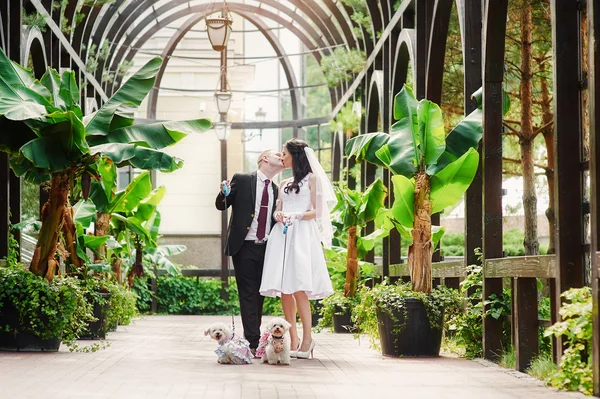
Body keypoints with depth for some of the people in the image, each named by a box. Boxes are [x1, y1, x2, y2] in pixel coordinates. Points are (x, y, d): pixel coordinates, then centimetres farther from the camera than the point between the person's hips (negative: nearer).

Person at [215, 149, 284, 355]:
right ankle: (253, 342, -9)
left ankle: (253, 338, 14)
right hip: (244, 246, -5)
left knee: (259, 294, 8)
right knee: (248, 294, -6)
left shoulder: (275, 190, 14)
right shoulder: (241, 180, -1)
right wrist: (224, 194, -19)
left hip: (265, 247, 5)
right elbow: (221, 206, 2)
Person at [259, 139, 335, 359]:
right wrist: (278, 216, -3)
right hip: (282, 236, 6)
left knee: (299, 288, -16)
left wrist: (297, 216, -15)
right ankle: (292, 340, 1)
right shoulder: (284, 184, 23)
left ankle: (307, 339, -12)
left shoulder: (311, 179, 7)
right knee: (285, 290, -1)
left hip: (302, 235, -6)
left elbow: (317, 211, 1)